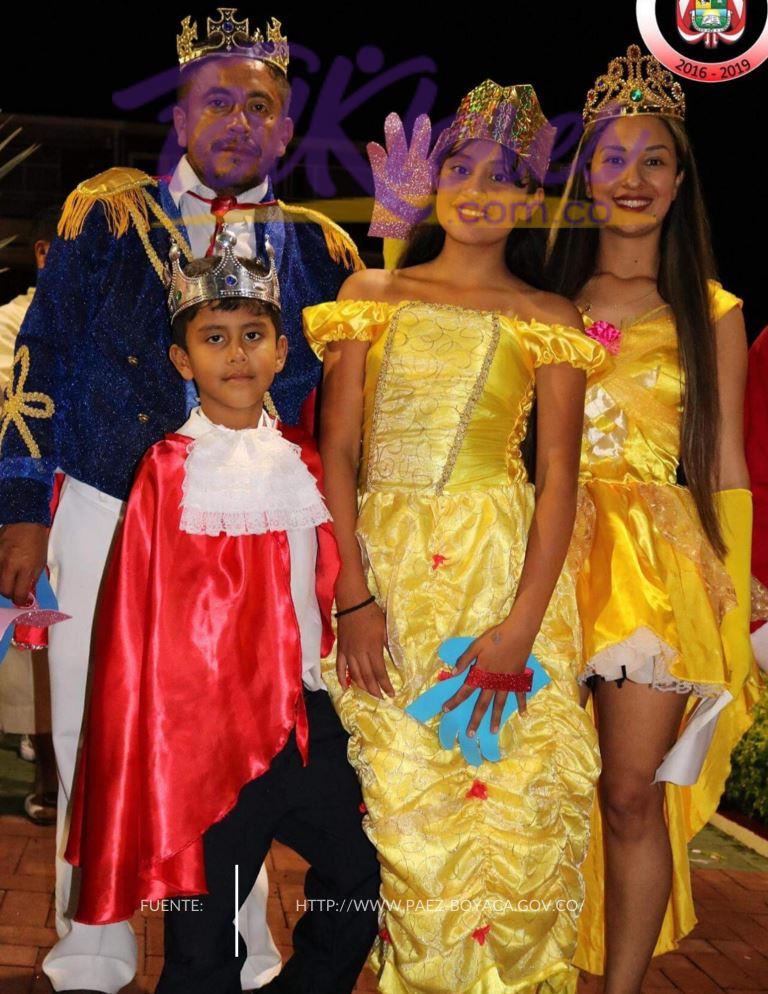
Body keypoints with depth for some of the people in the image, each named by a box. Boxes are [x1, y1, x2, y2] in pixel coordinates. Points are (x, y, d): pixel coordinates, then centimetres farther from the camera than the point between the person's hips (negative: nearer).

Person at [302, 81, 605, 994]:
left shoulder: (548, 321, 7)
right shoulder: (371, 294, 10)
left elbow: (559, 475, -1)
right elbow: (336, 451, 3)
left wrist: (523, 620, -13)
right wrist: (354, 596, -8)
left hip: (503, 567, -1)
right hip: (382, 566, 1)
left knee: (505, 798, 1)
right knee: (398, 799, 0)